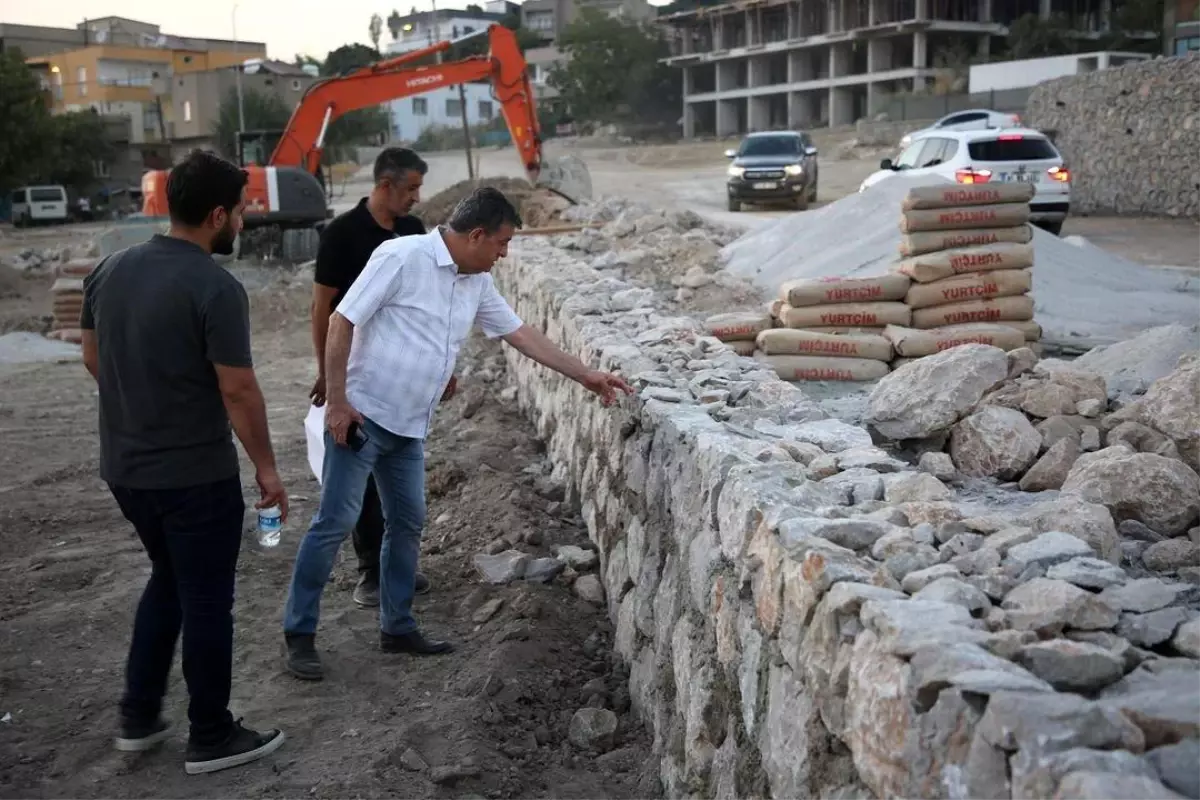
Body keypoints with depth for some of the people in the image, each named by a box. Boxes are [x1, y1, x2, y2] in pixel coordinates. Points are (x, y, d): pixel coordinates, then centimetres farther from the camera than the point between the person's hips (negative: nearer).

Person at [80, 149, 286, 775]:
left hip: (124, 467, 8)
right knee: (206, 601, 7)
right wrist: (266, 465, -9)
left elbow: (93, 359, 12)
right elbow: (238, 389, -20)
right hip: (195, 475, -7)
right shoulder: (215, 288, -20)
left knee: (167, 579, 25)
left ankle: (138, 718, 31)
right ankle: (211, 738, 21)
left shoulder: (110, 270, 3)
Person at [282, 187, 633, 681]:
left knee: (407, 524, 12)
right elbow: (342, 321, -15)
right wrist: (336, 400, -18)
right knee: (335, 522, -4)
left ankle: (397, 627, 26)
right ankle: (299, 634, 7)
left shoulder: (477, 284, 8)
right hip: (362, 415, -8)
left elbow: (520, 333, 16)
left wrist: (585, 375, 15)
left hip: (409, 427, 8)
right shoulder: (402, 256, -16)